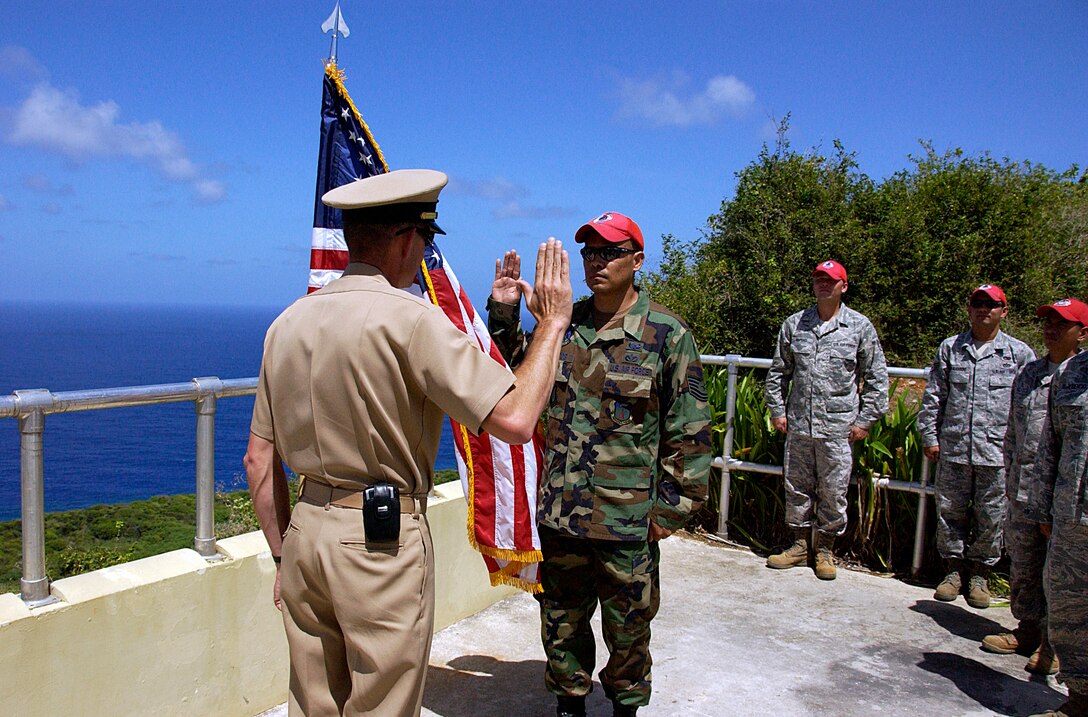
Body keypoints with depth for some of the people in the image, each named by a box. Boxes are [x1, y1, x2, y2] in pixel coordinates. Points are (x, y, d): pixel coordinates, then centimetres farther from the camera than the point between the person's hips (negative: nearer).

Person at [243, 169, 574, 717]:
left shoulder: (288, 322, 6)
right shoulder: (408, 318, -15)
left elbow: (259, 459, 10)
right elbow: (514, 421, -21)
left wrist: (282, 555, 19)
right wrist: (551, 323, -8)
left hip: (306, 529, 7)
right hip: (383, 540, -7)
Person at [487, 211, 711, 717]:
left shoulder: (666, 333, -6)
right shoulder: (562, 323, 6)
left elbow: (688, 428, -5)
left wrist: (674, 504, -7)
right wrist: (503, 315, 6)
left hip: (627, 516, -3)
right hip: (561, 508, 4)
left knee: (627, 625, 14)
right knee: (561, 619, 18)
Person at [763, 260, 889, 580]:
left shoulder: (860, 326, 1)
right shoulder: (794, 324, 8)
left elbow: (876, 378, 3)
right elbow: (778, 371, 14)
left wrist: (865, 420, -1)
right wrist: (777, 410, 8)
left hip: (838, 427, -3)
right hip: (798, 424, 3)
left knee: (833, 492, 4)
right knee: (796, 487, 11)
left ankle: (825, 551, 21)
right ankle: (799, 546, 26)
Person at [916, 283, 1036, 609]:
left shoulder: (1020, 353, 4)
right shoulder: (950, 348, 8)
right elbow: (932, 397, 10)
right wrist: (929, 436, 5)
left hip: (997, 452, -1)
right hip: (953, 450, 2)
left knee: (990, 517, 7)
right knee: (950, 511, 9)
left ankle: (980, 573, 24)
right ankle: (955, 568, 25)